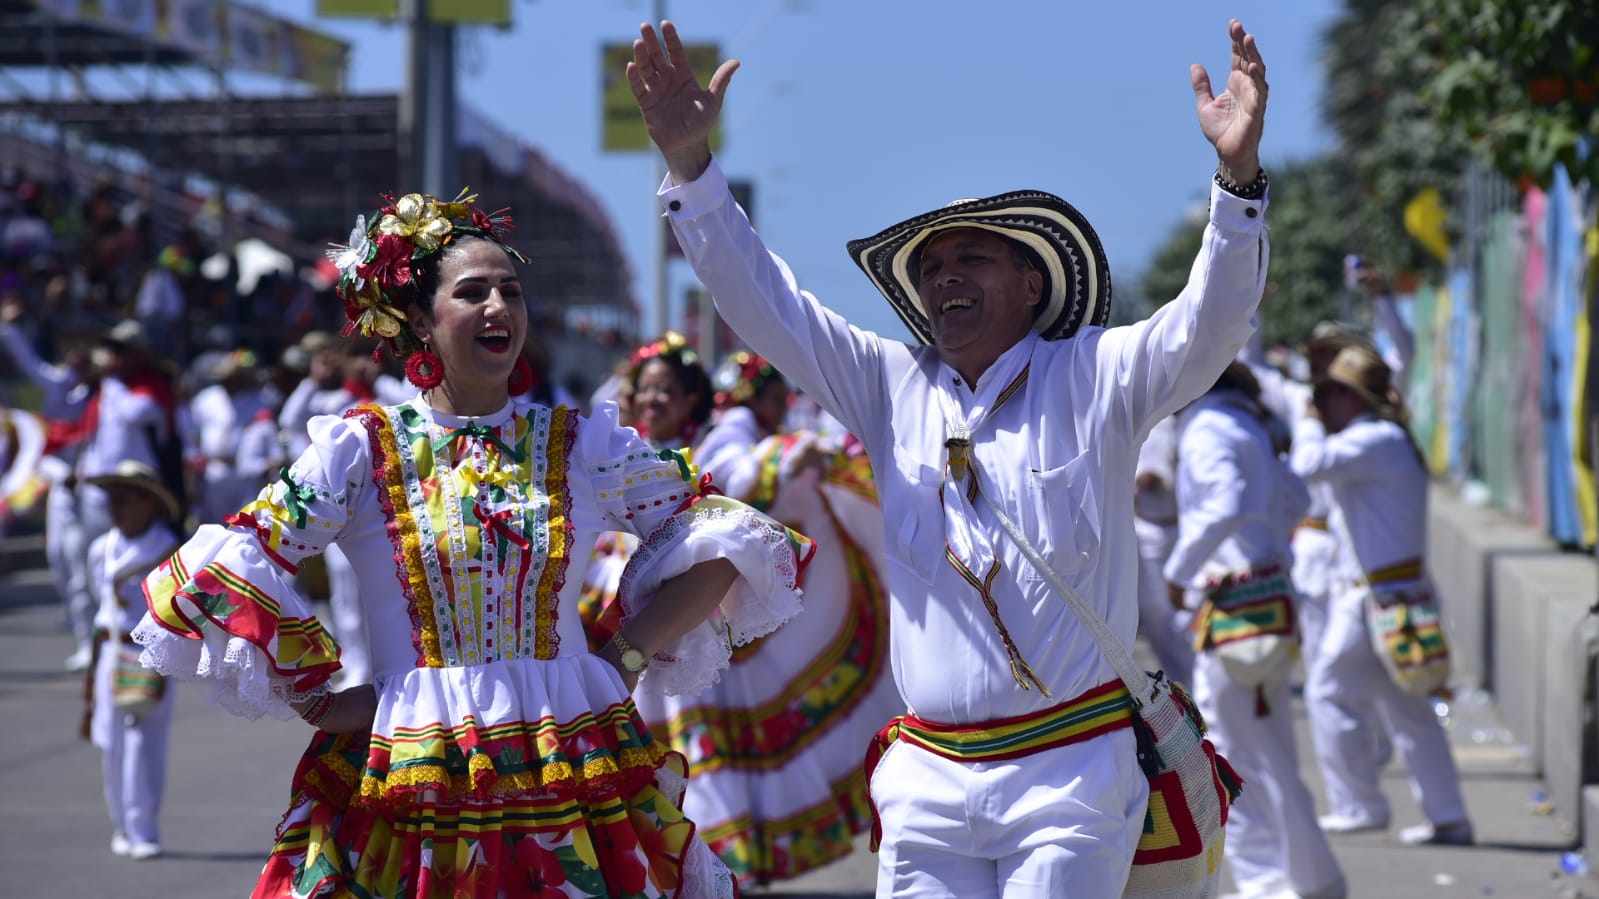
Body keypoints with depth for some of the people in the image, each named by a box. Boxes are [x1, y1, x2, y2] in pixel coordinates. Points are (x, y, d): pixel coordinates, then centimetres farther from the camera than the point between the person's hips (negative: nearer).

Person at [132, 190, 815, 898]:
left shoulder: (578, 445, 7)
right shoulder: (361, 448, 0)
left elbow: (726, 544, 10)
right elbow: (213, 580, -3)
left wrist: (627, 658, 2)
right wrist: (319, 701, -4)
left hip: (573, 779, 2)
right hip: (410, 781, -2)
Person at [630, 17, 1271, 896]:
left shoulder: (1095, 379, 2)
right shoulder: (891, 387, 12)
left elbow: (1210, 323, -11)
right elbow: (762, 303, 10)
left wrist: (1238, 174, -27)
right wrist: (689, 160, -1)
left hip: (1071, 771, -3)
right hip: (927, 778, 3)